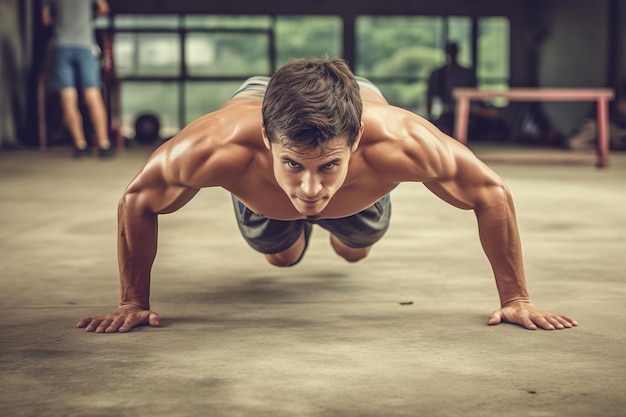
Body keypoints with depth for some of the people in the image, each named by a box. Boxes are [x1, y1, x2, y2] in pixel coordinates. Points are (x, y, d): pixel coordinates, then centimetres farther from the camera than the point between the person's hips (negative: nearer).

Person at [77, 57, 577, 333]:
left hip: (360, 130, 1)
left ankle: (339, 225, 64)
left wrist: (516, 298, -25)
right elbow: (137, 201, -29)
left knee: (355, 250, 30)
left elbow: (492, 194, -31)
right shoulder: (219, 145, -50)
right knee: (281, 256, 29)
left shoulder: (398, 141, -51)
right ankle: (296, 228, 62)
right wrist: (133, 302, -21)